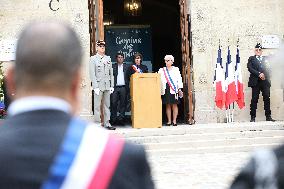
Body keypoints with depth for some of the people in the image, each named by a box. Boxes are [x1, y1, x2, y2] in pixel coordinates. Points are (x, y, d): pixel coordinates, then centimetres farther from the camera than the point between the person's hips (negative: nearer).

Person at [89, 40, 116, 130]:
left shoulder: (108, 58, 13)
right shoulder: (93, 59, -2)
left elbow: (111, 73, 13)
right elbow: (92, 74, -7)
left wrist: (112, 86, 7)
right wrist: (96, 87, -13)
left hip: (107, 86, 5)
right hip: (98, 86, -5)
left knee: (107, 105, 8)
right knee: (97, 105, -1)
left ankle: (107, 123, 13)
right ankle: (97, 123, 4)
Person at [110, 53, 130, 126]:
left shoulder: (127, 66, 11)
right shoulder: (113, 66, 8)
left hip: (123, 87, 1)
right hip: (115, 87, -1)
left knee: (123, 103, 2)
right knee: (113, 103, -5)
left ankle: (121, 118, 8)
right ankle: (113, 119, 3)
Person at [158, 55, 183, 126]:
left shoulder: (176, 69, 8)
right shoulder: (161, 70, 13)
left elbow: (179, 80, 4)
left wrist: (179, 89, -2)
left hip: (174, 90, -2)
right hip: (166, 90, 2)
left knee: (174, 105, -1)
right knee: (167, 105, 4)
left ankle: (174, 120, 3)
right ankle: (169, 121, 8)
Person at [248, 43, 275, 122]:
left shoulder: (266, 59, 18)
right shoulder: (251, 59, 12)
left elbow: (269, 69, 12)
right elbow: (250, 68, -2)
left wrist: (265, 75, -8)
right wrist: (259, 74, -13)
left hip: (265, 81, 2)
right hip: (256, 82, -2)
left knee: (267, 98, -1)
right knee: (254, 99, -4)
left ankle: (268, 116, 4)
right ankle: (253, 117, -2)